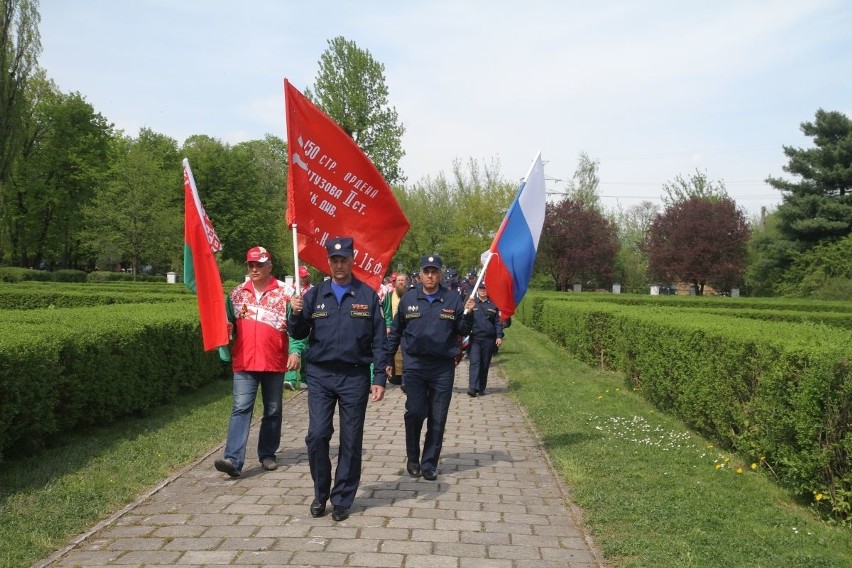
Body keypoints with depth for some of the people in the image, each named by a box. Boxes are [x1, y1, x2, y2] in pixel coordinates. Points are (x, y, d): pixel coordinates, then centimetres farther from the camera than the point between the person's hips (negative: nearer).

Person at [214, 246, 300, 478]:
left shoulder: (284, 292, -1)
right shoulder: (237, 293, 8)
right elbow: (229, 324, 17)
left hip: (275, 363, -1)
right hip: (244, 363, 1)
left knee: (273, 411, 10)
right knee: (241, 409, -7)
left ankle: (267, 454, 24)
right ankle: (234, 459, -12)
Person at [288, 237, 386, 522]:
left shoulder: (368, 295, 1)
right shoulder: (315, 294, 5)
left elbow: (378, 340, 1)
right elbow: (299, 334, 6)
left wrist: (379, 378, -5)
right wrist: (296, 314, -15)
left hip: (354, 376, -1)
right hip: (320, 375, 1)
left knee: (351, 441, 5)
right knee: (317, 435, -4)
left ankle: (342, 499, 20)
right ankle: (320, 493, 18)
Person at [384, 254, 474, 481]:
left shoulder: (453, 299, 2)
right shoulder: (409, 298, 3)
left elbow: (462, 332, 6)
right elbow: (395, 332, 11)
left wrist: (467, 314, -12)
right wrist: (387, 360, 10)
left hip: (443, 367, 1)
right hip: (414, 365, -1)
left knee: (438, 418, 5)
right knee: (415, 412, -7)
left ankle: (429, 464, 19)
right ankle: (413, 458, 15)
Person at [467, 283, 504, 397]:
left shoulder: (493, 304, 7)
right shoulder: (472, 303, 5)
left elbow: (498, 322, 7)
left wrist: (499, 336, -1)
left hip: (489, 339, 2)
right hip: (474, 338, -2)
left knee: (485, 364, 7)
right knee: (475, 362, -13)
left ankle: (481, 388, 16)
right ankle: (472, 387, -19)